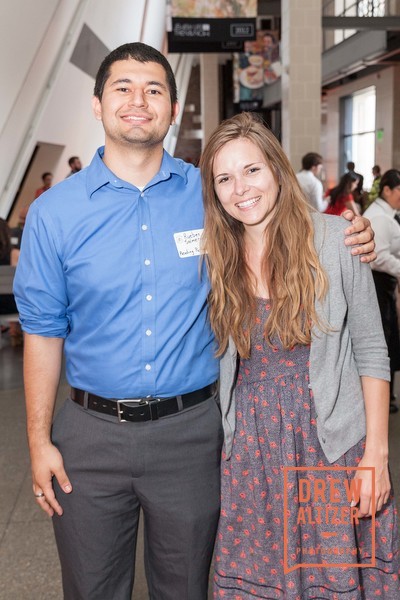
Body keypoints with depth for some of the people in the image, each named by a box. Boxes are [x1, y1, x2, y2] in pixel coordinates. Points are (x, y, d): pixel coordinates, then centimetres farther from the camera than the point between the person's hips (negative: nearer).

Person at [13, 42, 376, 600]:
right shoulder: (54, 212, -4)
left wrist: (350, 242, -9)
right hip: (91, 433, 1)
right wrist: (40, 442, -1)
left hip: (190, 431, 0)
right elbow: (44, 331, 1)